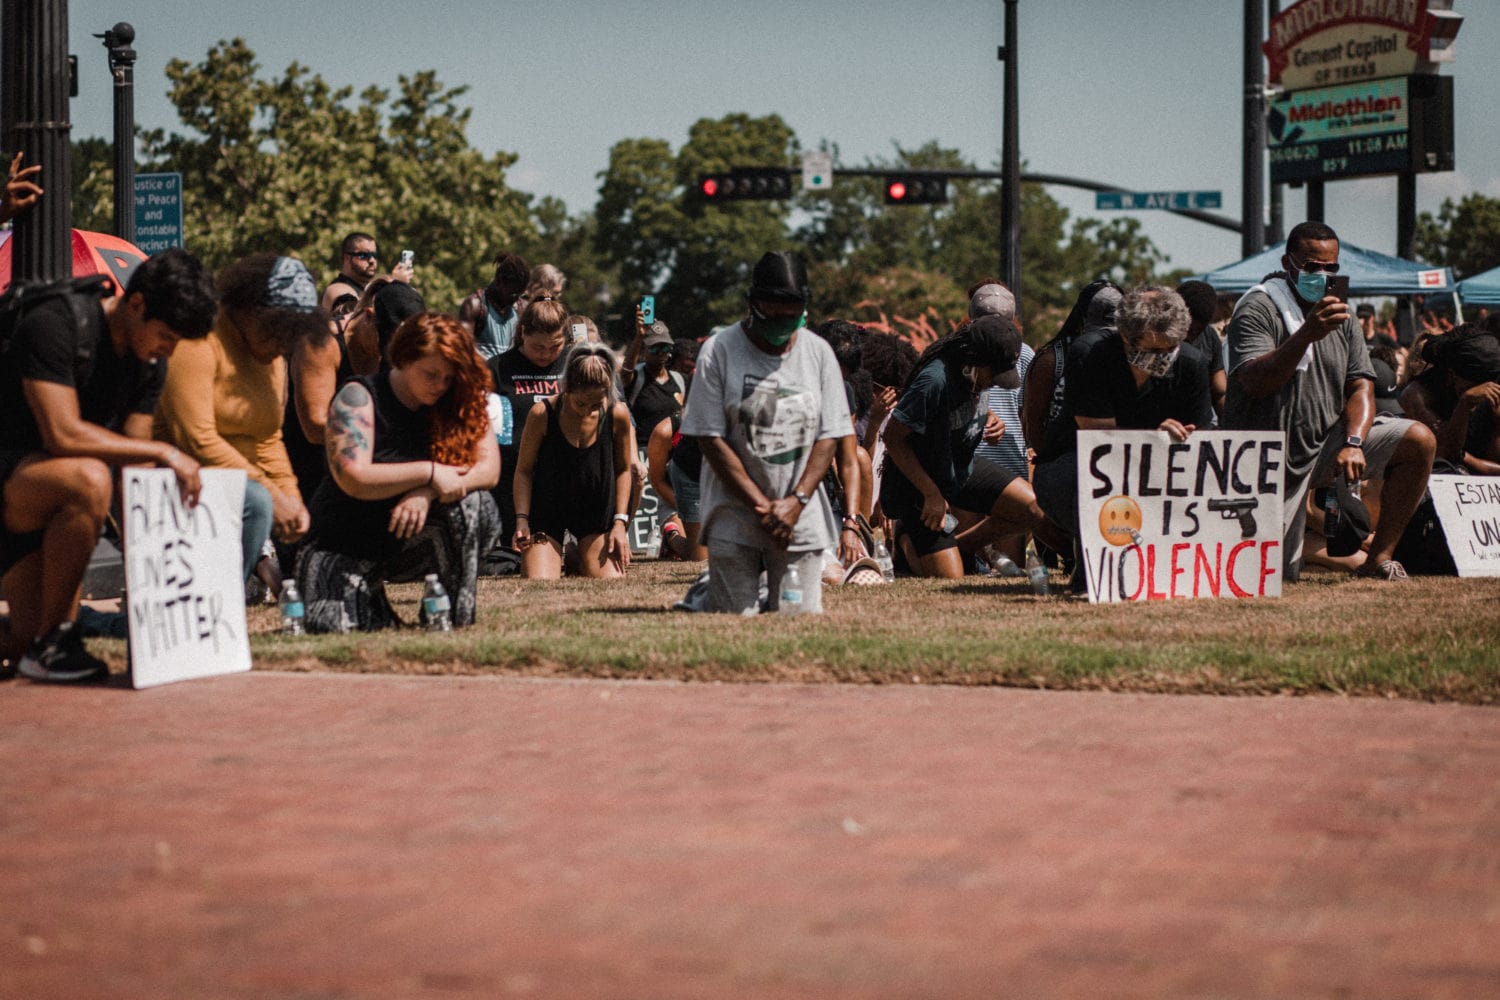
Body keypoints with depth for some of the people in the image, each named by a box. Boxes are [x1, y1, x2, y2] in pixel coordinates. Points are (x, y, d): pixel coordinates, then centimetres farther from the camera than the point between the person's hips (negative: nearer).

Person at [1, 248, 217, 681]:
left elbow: (134, 467, 4)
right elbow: (63, 435, -29)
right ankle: (52, 640, -25)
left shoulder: (149, 363, 4)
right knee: (88, 479, -37)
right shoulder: (55, 325, -20)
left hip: (39, 506, 8)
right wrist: (164, 452, -26)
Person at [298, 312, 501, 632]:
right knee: (332, 625, -26)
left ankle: (457, 610, -11)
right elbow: (353, 479, -25)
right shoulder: (359, 397, -15)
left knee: (475, 505, -28)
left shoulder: (458, 404, -3)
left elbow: (489, 468, -14)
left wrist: (428, 493, -30)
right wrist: (428, 473, -30)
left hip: (410, 541, 2)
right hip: (347, 541, -2)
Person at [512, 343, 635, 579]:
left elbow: (623, 469, 2)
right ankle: (556, 558, 20)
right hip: (547, 510, -2)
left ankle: (576, 559, 23)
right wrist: (521, 519, -16)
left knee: (611, 581, -9)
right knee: (539, 583, -15)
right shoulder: (542, 413, -18)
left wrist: (620, 522, -3)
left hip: (596, 511, 2)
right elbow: (524, 471, -6)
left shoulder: (618, 415, -13)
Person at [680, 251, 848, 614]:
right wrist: (762, 505, -13)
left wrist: (796, 501, -11)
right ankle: (712, 585, 25)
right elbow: (711, 439, -8)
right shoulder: (718, 350, -5)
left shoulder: (818, 353, 5)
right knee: (736, 618, -5)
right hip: (734, 513, -2)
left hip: (802, 517, 2)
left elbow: (828, 436, 3)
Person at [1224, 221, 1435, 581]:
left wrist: (1354, 443, -16)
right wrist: (1306, 335, -36)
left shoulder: (1340, 314, 10)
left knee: (1420, 441, -14)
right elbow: (1254, 383, -25)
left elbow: (1361, 387, 2)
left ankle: (1379, 559, -8)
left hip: (1328, 442, 6)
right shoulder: (1258, 308, -11)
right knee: (1279, 575, -11)